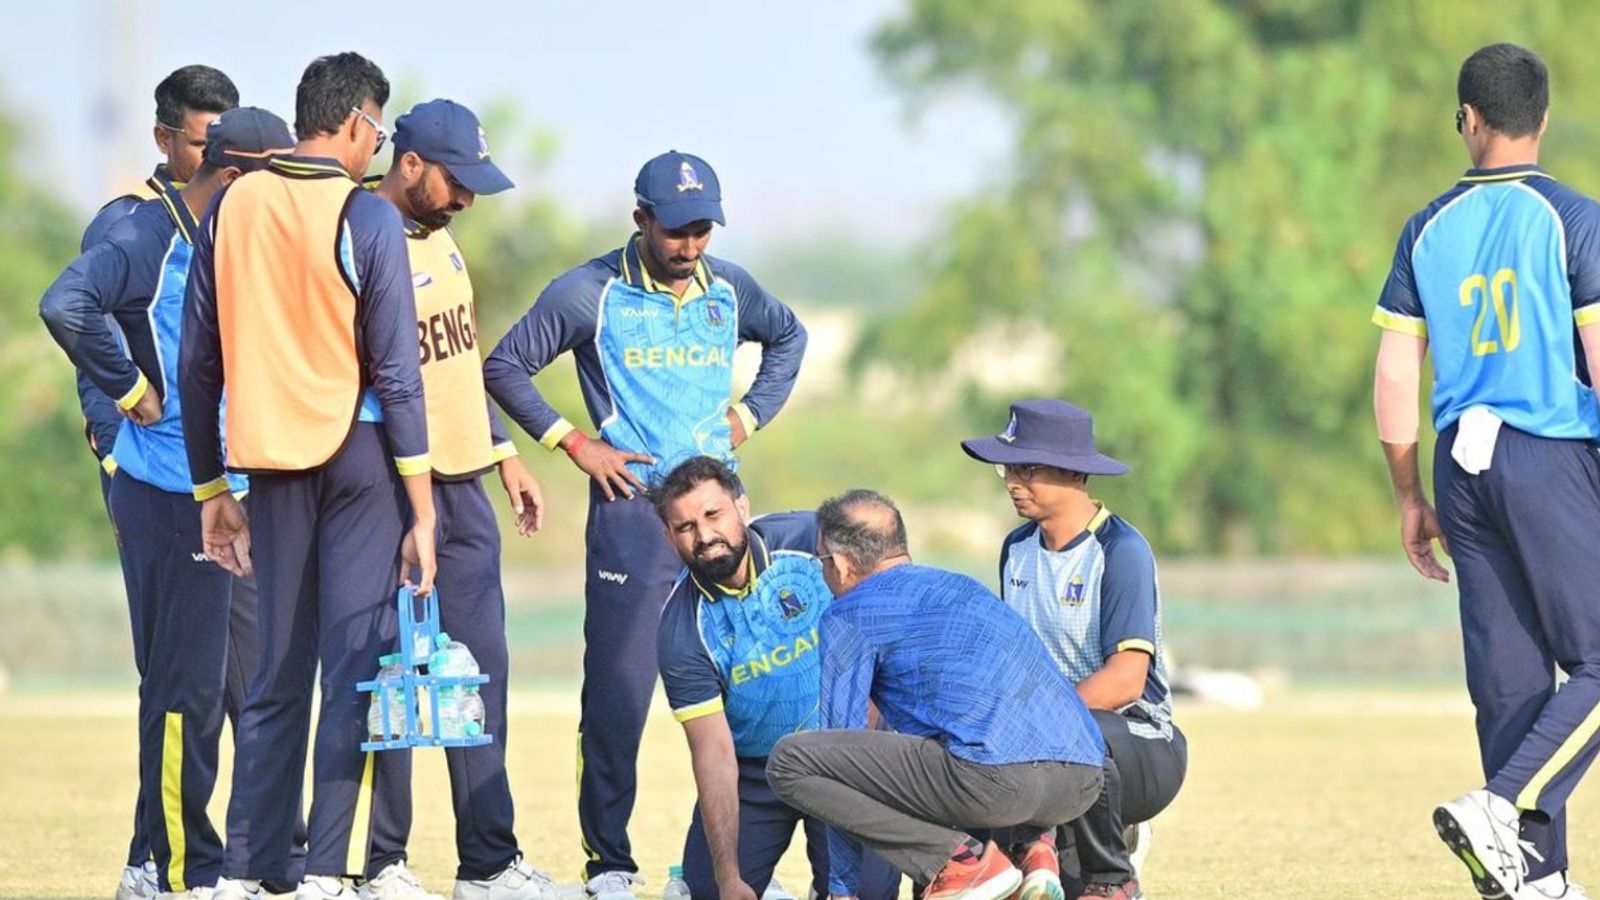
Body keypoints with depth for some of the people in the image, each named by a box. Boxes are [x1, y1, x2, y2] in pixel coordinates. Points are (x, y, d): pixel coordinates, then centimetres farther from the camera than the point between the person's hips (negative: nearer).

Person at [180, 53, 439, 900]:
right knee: (357, 662, -2)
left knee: (277, 672, 11)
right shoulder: (367, 217, -8)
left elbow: (197, 363, 8)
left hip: (268, 459, 5)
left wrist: (210, 491, 15)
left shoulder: (229, 209, 6)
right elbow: (394, 373, -11)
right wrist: (421, 507, -9)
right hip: (357, 450, -5)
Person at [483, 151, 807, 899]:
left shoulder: (728, 289, 9)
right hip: (631, 507, -4)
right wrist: (573, 443, -5)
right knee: (618, 689, -7)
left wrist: (749, 415, 14)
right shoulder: (590, 293, -4)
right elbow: (503, 367, 0)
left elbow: (788, 337, 28)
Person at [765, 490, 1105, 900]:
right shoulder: (963, 586, 32)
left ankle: (962, 860, -5)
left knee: (790, 762, -2)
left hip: (995, 777, -8)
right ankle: (1033, 844, 11)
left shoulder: (851, 616, 10)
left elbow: (842, 747, 11)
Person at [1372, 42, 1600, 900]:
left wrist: (1410, 499, 17)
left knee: (1509, 681, 8)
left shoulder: (1429, 228, 9)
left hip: (1464, 466, 5)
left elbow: (1394, 379, 9)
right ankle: (1503, 807, -19)